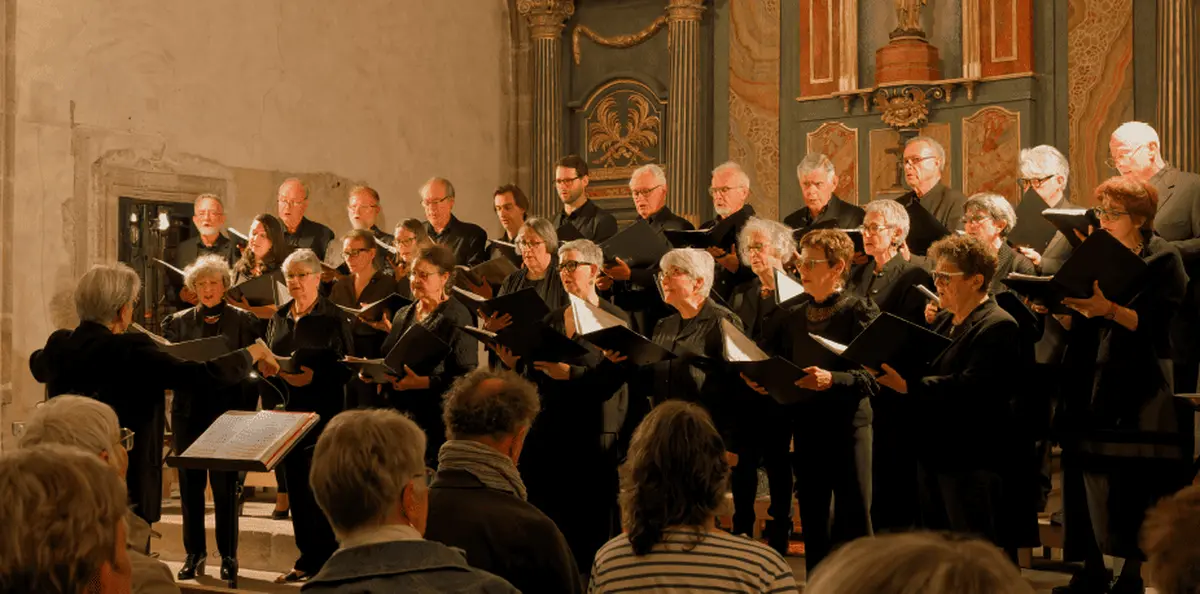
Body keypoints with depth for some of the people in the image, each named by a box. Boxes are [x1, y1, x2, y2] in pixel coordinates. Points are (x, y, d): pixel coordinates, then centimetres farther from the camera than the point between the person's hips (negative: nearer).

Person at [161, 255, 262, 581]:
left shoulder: (243, 320, 3)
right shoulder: (179, 321, 9)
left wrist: (247, 414, -8)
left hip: (227, 412, -2)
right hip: (189, 412, 2)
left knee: (225, 486, 0)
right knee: (189, 484, 6)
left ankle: (228, 554, 11)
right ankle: (194, 552, 18)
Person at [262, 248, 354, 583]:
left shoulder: (334, 318, -4)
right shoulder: (279, 319, 13)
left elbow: (347, 366, -9)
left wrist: (315, 376, -23)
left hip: (322, 414, -6)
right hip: (286, 413, 6)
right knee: (295, 487, 9)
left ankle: (324, 562, 3)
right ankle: (307, 558, 18)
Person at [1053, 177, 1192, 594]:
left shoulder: (1164, 261, -2)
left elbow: (1152, 323, -14)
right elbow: (1076, 325, 12)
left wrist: (1110, 309, -30)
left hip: (1139, 387, -5)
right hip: (1090, 383, 5)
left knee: (1135, 485, -4)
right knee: (1087, 473, 2)